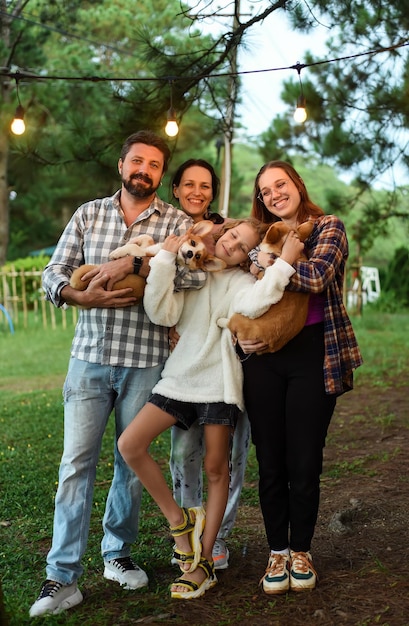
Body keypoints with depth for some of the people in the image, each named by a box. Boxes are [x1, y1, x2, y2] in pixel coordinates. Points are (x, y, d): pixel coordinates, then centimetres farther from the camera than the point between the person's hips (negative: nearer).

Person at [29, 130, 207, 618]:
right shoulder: (88, 214, 9)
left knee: (133, 463, 10)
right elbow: (54, 274, 6)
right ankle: (62, 578, 2)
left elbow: (196, 272, -18)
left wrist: (130, 264, -22)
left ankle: (118, 554, 29)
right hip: (89, 357, 1)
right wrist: (81, 297, -15)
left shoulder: (176, 222, 2)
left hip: (145, 362, 0)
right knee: (77, 461, -4)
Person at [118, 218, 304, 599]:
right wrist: (166, 260, -12)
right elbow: (162, 314, -8)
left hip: (218, 383, -3)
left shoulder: (240, 281, -1)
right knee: (130, 445, -10)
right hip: (180, 377, 3)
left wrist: (283, 263, -25)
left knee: (215, 468, 1)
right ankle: (178, 519, 8)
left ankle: (203, 562, 14)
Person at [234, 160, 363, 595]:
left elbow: (317, 277, -16)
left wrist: (264, 259, -12)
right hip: (263, 356, 3)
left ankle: (301, 551, 23)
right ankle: (277, 551, 22)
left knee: (305, 461, 3)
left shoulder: (328, 228, 2)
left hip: (313, 355, -3)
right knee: (270, 461, 7)